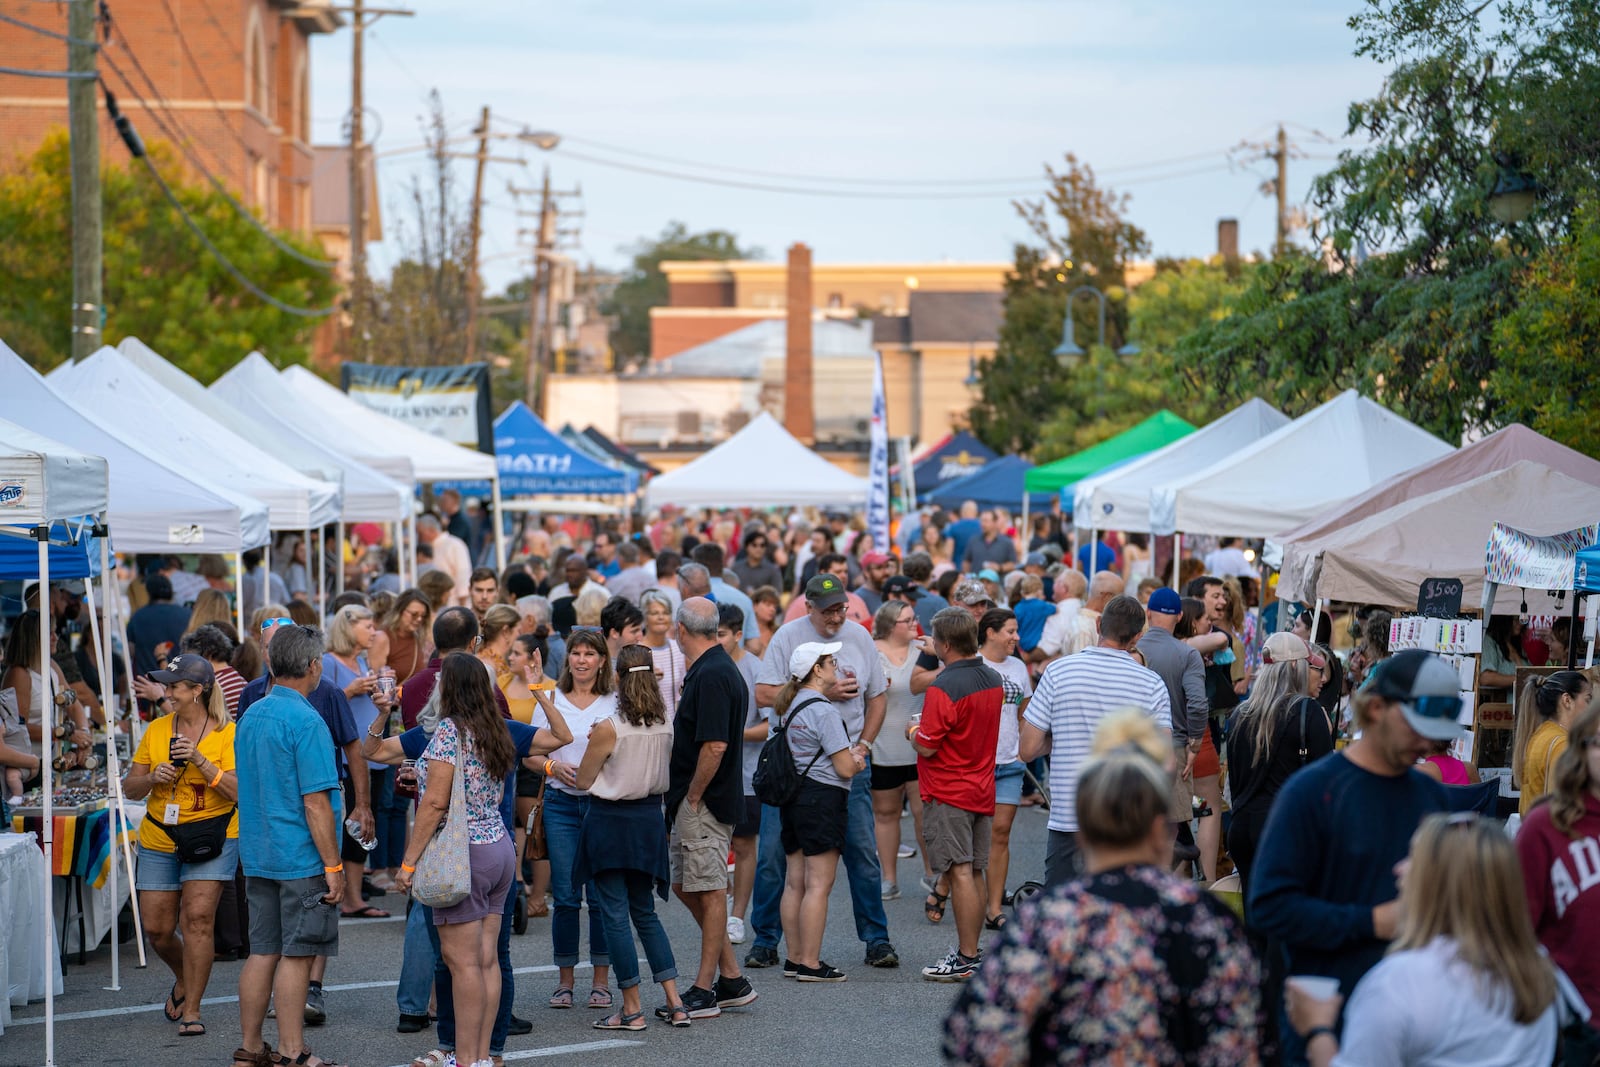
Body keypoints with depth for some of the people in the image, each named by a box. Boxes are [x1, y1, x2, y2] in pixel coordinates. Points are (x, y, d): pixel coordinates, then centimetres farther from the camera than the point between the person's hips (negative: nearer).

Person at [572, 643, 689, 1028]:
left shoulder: (609, 728, -17)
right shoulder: (666, 725, -1)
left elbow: (584, 780, -8)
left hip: (610, 820, -6)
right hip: (649, 819, 6)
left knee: (615, 914, 1)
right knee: (645, 912, 17)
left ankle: (632, 1010, 1)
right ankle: (675, 1003, 12)